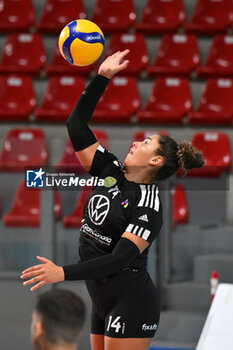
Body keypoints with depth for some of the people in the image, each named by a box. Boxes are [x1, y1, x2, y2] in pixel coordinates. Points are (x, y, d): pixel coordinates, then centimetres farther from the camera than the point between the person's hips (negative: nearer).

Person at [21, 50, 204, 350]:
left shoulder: (149, 207, -15)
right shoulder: (112, 172, 5)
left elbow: (120, 258, -24)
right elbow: (77, 127, 6)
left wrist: (63, 273, -30)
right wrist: (102, 77, 0)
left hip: (131, 305, -8)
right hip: (103, 302, 8)